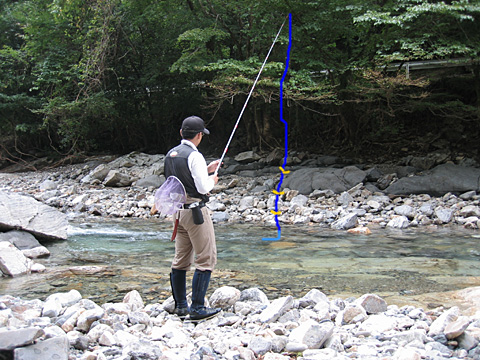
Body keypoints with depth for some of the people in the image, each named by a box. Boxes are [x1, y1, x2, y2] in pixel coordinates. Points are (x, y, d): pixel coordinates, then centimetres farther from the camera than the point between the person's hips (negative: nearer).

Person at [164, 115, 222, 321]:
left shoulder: (171, 154, 11)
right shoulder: (194, 156, -15)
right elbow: (203, 187, -18)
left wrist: (206, 170, 22)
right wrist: (212, 180, 3)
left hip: (179, 210, 9)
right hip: (195, 211, -9)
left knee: (181, 259, 13)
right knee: (206, 259, -3)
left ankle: (180, 306, 19)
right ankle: (197, 308, -5)